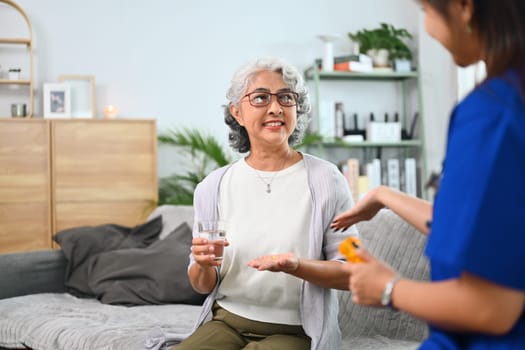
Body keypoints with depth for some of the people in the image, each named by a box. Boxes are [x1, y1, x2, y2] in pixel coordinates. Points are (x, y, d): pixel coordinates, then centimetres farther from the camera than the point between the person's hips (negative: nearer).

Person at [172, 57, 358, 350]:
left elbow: (350, 274, -5)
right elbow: (203, 286, 9)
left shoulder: (325, 179, -7)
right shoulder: (213, 187, 2)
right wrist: (203, 266, -14)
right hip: (226, 322, 3)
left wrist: (295, 266, -24)